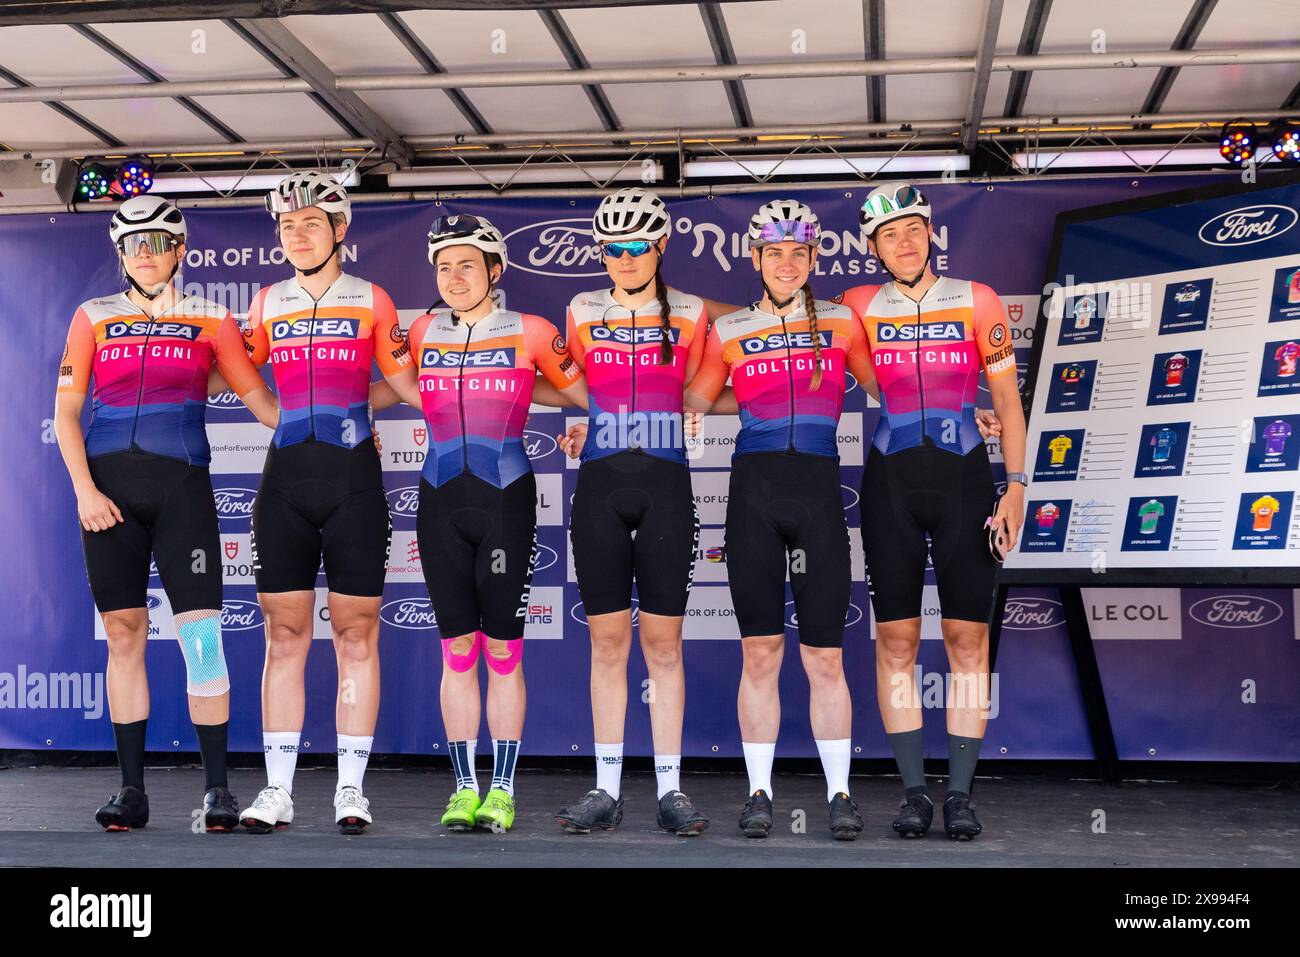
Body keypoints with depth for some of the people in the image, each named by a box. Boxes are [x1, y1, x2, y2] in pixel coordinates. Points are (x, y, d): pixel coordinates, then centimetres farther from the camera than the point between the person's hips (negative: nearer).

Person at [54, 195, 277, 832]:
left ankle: (216, 788, -1)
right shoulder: (94, 316, 12)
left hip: (181, 485, -1)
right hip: (109, 486, 2)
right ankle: (131, 790, 11)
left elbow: (258, 396, 8)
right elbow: (66, 409, 9)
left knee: (200, 632, -9)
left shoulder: (211, 319, 9)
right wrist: (84, 488, -3)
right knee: (123, 634, 3)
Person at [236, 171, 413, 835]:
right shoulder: (267, 304, 11)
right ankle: (278, 791, 10)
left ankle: (350, 790, 9)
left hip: (354, 481, -2)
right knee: (283, 636, 3)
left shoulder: (372, 301, 4)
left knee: (356, 636, 1)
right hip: (285, 481, 2)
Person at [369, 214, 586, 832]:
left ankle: (502, 791, 11)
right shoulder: (422, 333, 8)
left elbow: (586, 393, 8)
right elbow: (395, 389, 22)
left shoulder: (530, 333, 0)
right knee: (457, 650, 6)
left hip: (506, 500, -3)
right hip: (441, 502, 3)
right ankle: (464, 788, 15)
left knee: (502, 650, 1)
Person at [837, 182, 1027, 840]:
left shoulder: (977, 302, 4)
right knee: (896, 640, 1)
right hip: (889, 484, 1)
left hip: (964, 480, -1)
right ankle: (914, 791, 10)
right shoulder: (858, 307, 6)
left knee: (967, 638, -1)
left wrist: (1015, 487, -3)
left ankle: (960, 794, 7)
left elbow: (1007, 401, 5)